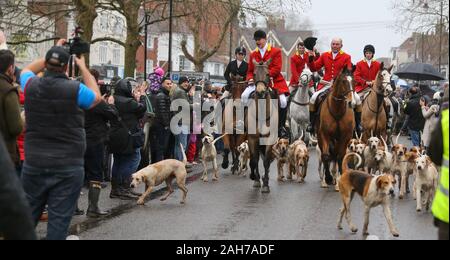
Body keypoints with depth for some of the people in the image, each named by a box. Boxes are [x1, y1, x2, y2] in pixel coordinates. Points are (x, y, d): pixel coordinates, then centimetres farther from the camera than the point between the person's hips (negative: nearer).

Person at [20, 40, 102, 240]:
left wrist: (52, 54, 24)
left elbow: (27, 70, 24)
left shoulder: (31, 86, -1)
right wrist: (83, 67, 19)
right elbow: (97, 97, 12)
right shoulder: (76, 89, -11)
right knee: (59, 219, 0)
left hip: (34, 165, 3)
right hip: (68, 167, -3)